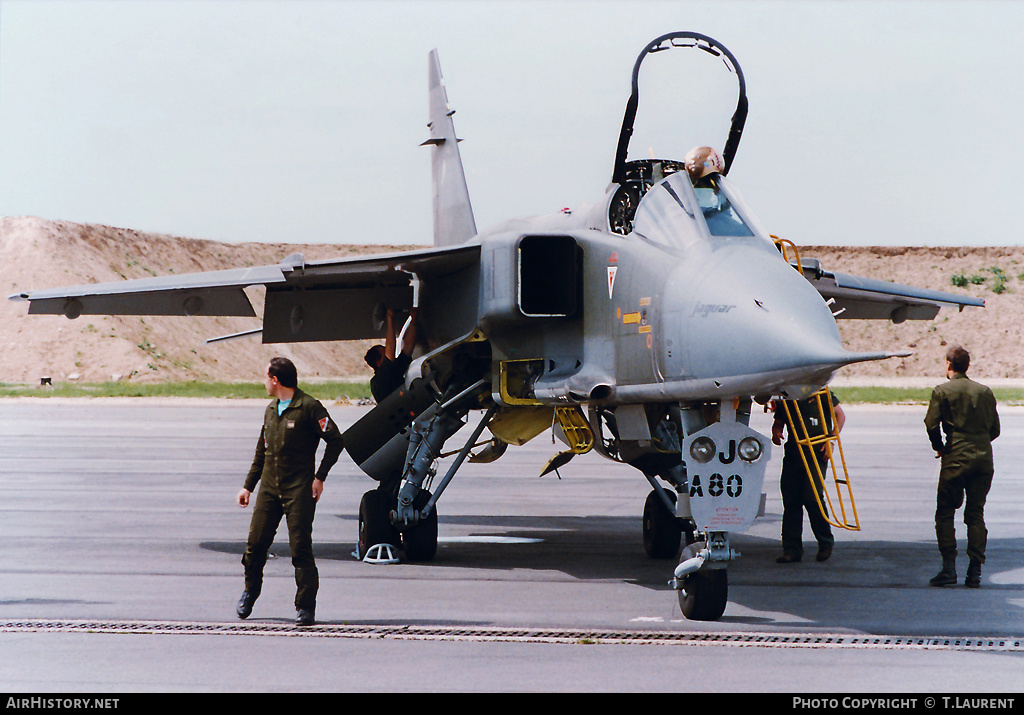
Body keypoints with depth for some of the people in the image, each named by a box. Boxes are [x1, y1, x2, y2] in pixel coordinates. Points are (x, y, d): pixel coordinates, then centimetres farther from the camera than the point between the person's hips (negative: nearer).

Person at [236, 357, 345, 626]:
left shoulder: (309, 407, -6)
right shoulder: (271, 410, 16)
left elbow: (336, 441, -7)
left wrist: (320, 477, -10)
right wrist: (248, 486, 21)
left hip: (299, 489, -6)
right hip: (269, 487, 6)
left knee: (301, 547, -8)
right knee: (256, 543, 3)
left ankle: (306, 606, -4)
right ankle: (250, 591, 27)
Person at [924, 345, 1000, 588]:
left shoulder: (943, 391, -2)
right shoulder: (985, 392, 10)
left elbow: (931, 424, -9)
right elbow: (995, 429, 11)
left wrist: (939, 447, 9)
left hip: (956, 459, -4)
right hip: (984, 459, 4)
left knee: (945, 513, 5)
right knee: (976, 513, 9)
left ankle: (949, 566, -4)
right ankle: (975, 570, 3)